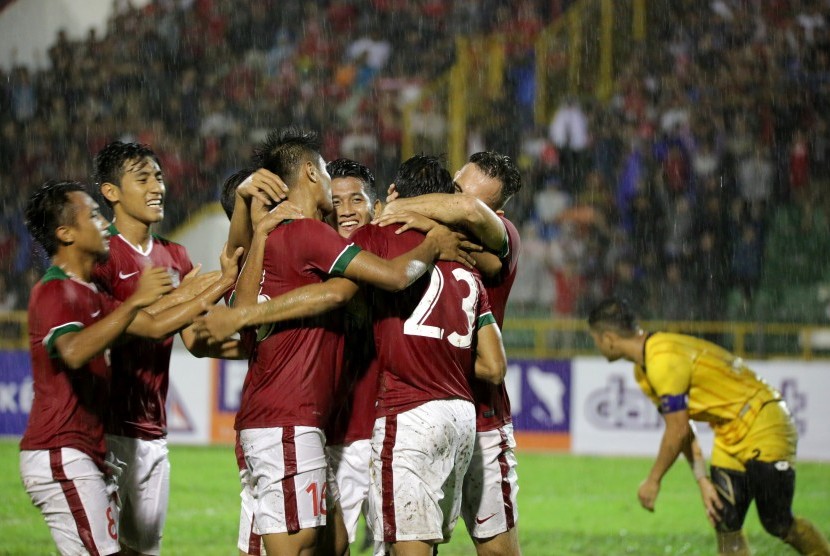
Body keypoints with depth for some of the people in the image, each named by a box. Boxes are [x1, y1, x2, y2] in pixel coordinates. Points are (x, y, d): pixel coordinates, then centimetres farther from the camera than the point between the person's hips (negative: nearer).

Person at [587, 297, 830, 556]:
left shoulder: (663, 361, -25)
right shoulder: (643, 371, 7)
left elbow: (677, 432, -22)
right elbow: (683, 430, 8)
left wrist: (653, 481, -10)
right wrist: (702, 479, 0)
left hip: (763, 426, -9)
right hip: (730, 436, 9)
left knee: (778, 524, -7)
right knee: (725, 527, 1)